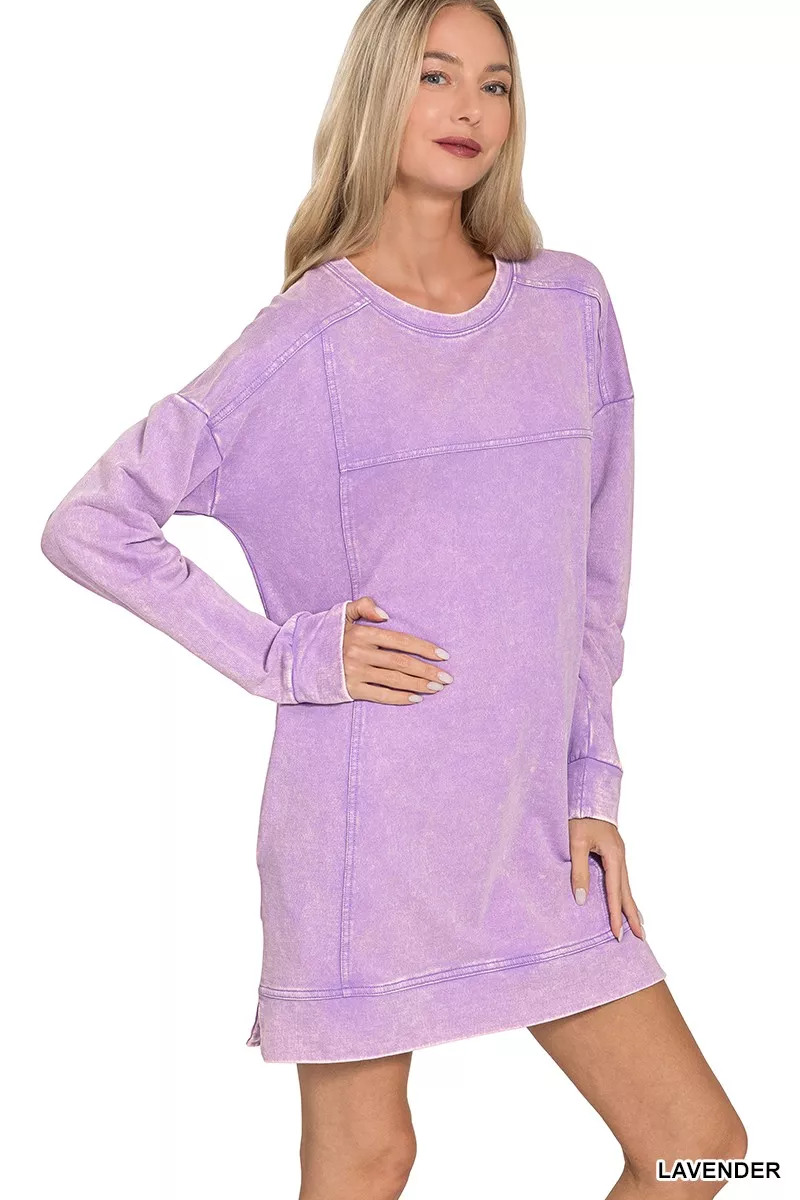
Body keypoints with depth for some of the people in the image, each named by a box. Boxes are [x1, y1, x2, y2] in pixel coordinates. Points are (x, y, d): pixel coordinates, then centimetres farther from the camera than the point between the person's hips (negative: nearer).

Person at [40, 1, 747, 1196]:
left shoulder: (572, 306, 8)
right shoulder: (303, 343, -4)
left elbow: (595, 571, 13)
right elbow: (87, 526, -3)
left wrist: (591, 785, 8)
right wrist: (281, 655, -9)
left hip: (530, 817, 5)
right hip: (366, 816, -4)